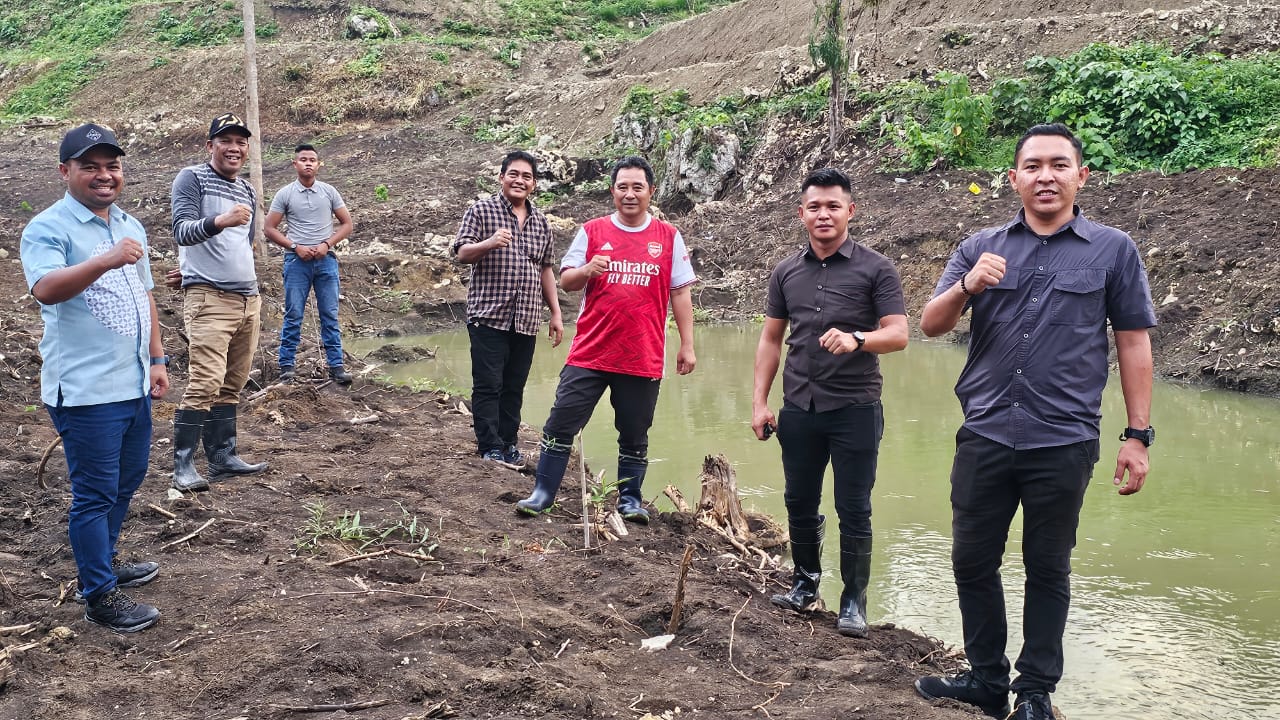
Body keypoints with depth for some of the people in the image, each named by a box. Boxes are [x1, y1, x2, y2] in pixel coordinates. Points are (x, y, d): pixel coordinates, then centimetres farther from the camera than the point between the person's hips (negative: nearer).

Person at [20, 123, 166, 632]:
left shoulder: (130, 227, 12)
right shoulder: (48, 229, -12)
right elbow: (44, 288, -31)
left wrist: (157, 359, 16)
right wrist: (105, 261, -44)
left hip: (133, 383, 8)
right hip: (85, 391, -8)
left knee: (127, 481, 20)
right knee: (95, 492, 0)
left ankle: (103, 562, 39)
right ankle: (99, 597, 11)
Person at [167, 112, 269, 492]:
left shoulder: (247, 190, 19)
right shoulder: (192, 179, -2)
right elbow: (182, 231, -17)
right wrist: (220, 221, -34)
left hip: (249, 298, 7)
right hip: (209, 298, -7)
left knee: (232, 384, 7)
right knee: (205, 382, -14)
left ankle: (223, 455, 13)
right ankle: (183, 465, -10)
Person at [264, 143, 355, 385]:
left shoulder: (329, 191, 5)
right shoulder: (285, 194, 1)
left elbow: (346, 223, 7)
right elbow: (269, 229, 1)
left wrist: (327, 243, -7)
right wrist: (295, 247, -10)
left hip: (326, 260, 1)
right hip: (297, 261, -1)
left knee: (330, 315, 3)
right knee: (293, 316, 1)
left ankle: (336, 365, 6)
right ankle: (286, 366, 7)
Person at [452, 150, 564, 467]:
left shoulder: (540, 221, 15)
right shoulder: (481, 211, 0)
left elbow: (546, 269, 19)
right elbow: (462, 253, -8)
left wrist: (556, 313, 15)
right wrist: (490, 243, -28)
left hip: (526, 320, 4)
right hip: (489, 316, -4)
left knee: (515, 387, 8)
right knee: (488, 385, -4)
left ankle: (508, 442, 17)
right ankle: (491, 448, 2)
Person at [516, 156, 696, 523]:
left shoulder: (668, 237, 4)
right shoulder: (592, 231, 4)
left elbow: (681, 293, 5)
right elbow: (566, 281, 3)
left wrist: (687, 345, 2)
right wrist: (586, 270, -19)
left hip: (643, 358, 0)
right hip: (590, 353, 0)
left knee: (634, 436, 11)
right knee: (561, 424, 1)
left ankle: (630, 499, 25)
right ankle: (543, 493, 13)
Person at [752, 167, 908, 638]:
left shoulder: (875, 269, -3)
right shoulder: (786, 273, 8)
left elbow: (898, 334, -9)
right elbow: (770, 339, 12)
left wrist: (857, 340, -29)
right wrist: (759, 401, 5)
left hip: (856, 409, -4)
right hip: (799, 408, 4)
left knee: (854, 510, 2)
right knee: (799, 503, 13)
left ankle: (854, 602, 15)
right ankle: (805, 583, 32)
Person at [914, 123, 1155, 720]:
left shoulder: (1113, 250, 2)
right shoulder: (981, 248, 6)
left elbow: (1134, 343, 3)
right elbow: (930, 325, 0)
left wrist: (1137, 435, -2)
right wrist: (966, 286, -20)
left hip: (1064, 443, -2)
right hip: (984, 439, 2)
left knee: (1047, 569, 10)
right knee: (972, 562, 9)